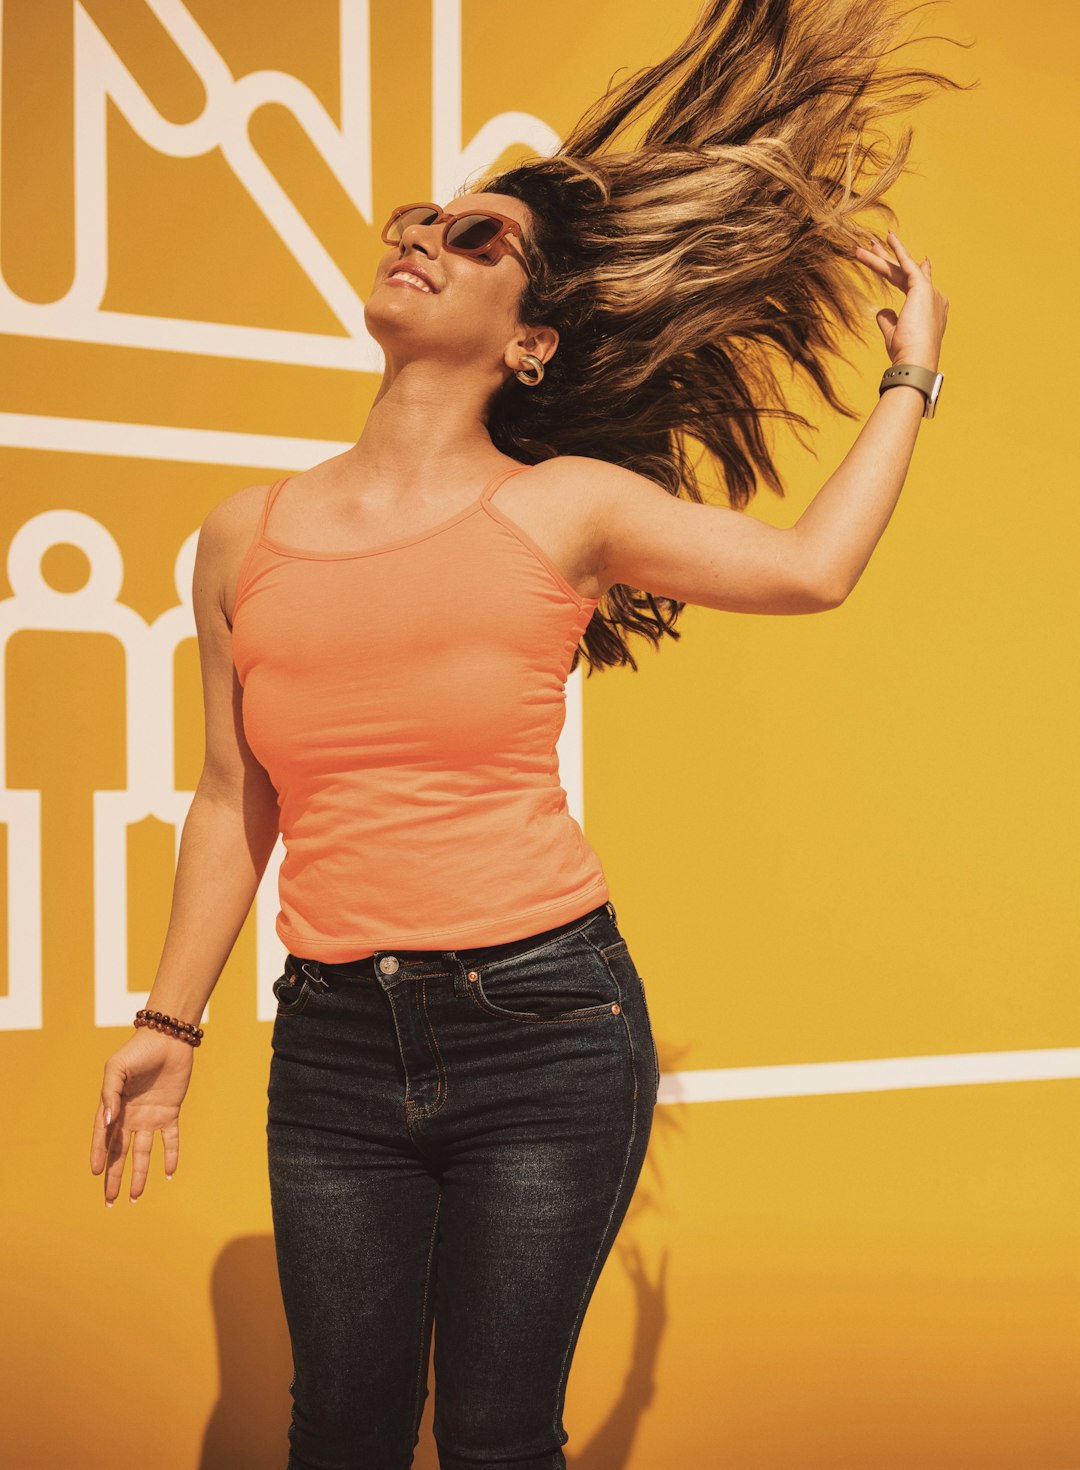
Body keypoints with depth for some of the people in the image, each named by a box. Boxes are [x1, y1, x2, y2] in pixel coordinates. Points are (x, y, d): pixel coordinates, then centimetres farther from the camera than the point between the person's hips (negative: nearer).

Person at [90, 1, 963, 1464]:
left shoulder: (565, 505, 0)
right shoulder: (247, 535, 7)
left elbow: (812, 567, 2)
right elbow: (234, 804, 14)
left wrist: (910, 372, 13)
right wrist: (168, 1019, 16)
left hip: (547, 1029, -2)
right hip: (335, 1052, 2)